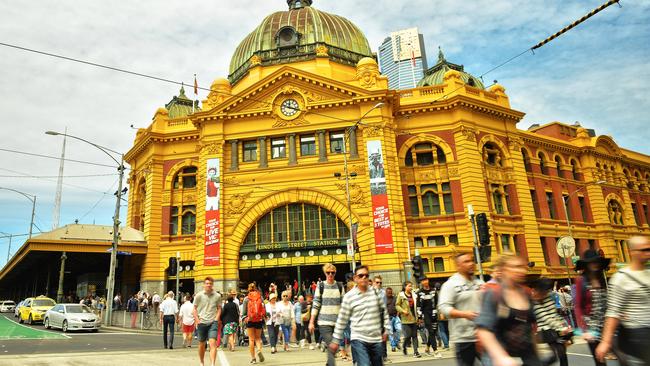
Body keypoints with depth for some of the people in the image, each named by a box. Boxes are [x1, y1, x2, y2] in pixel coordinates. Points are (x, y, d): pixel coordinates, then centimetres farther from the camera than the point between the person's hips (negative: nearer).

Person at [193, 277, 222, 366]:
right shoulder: (199, 295, -1)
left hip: (213, 323, -1)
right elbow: (195, 309, 5)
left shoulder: (217, 296, 0)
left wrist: (216, 319, -2)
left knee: (213, 343, -14)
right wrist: (197, 321, -3)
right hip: (202, 322, 1)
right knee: (202, 344, 14)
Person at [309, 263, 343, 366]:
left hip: (337, 322, 3)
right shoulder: (320, 286, -1)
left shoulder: (340, 286, 5)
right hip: (324, 322, -3)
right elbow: (315, 305, 0)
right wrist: (311, 322, -3)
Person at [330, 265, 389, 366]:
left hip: (376, 339, 4)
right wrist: (335, 340, 1)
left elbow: (383, 311, 14)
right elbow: (342, 320, -1)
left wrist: (386, 329, 9)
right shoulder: (349, 296, -6)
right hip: (358, 339, -4)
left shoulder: (375, 292, 2)